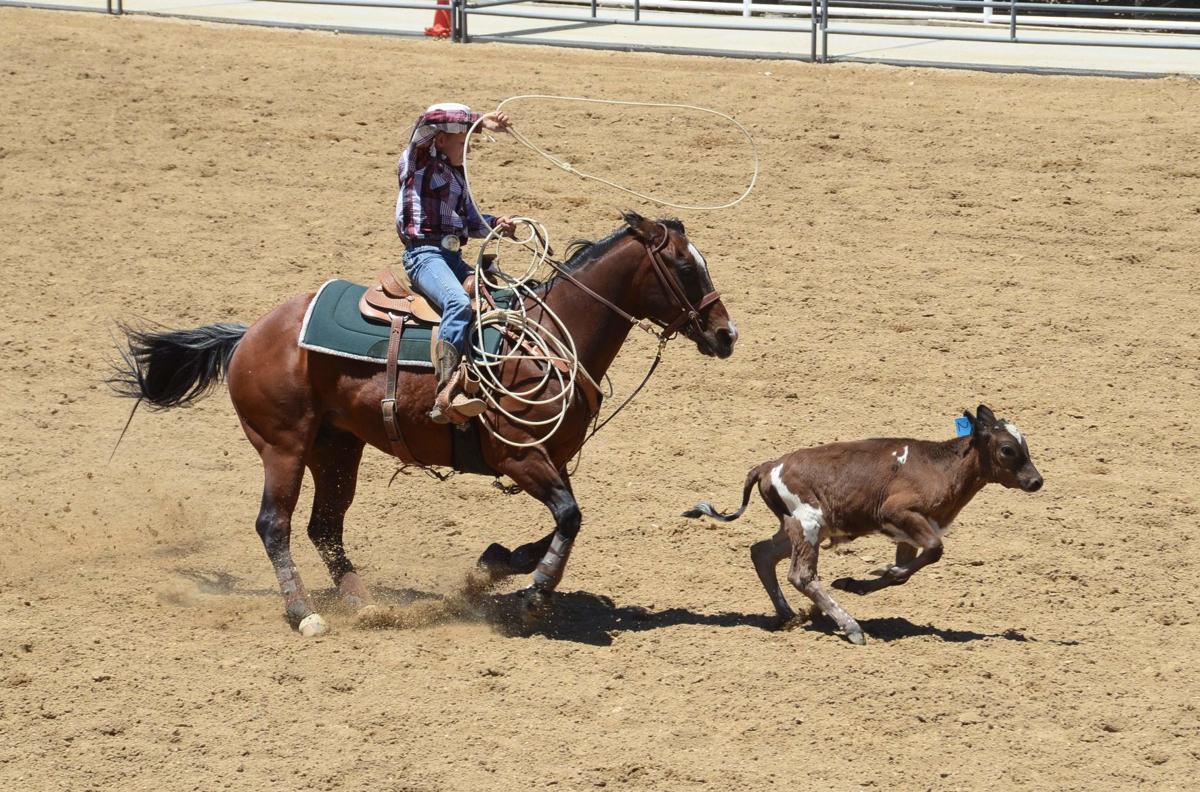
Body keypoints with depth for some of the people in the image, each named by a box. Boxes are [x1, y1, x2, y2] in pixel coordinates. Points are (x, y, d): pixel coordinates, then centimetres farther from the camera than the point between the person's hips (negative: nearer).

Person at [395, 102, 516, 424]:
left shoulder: (455, 175, 22)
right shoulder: (418, 164, -1)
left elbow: (470, 222, 31)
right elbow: (430, 120, -20)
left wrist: (496, 224, 10)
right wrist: (481, 121, -25)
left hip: (453, 258, 9)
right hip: (424, 253, -9)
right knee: (458, 302, -34)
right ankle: (446, 392, -47)